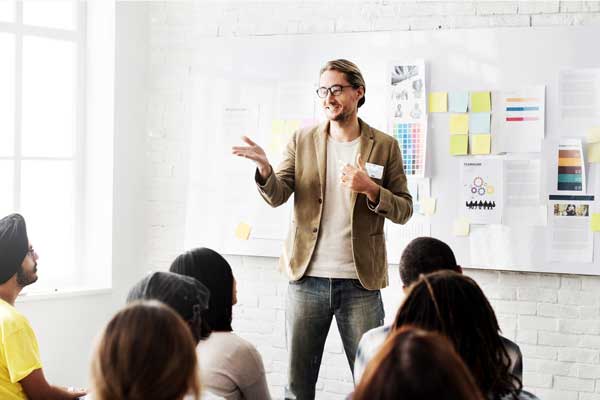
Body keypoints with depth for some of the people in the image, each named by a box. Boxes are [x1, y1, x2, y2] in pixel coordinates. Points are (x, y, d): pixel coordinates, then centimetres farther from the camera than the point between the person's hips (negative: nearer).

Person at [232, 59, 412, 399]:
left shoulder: (385, 146, 3)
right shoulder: (303, 140, 7)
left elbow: (404, 210, 3)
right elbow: (277, 196, -2)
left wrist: (371, 189, -16)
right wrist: (265, 168, -23)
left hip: (360, 282, -1)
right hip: (308, 279, 2)